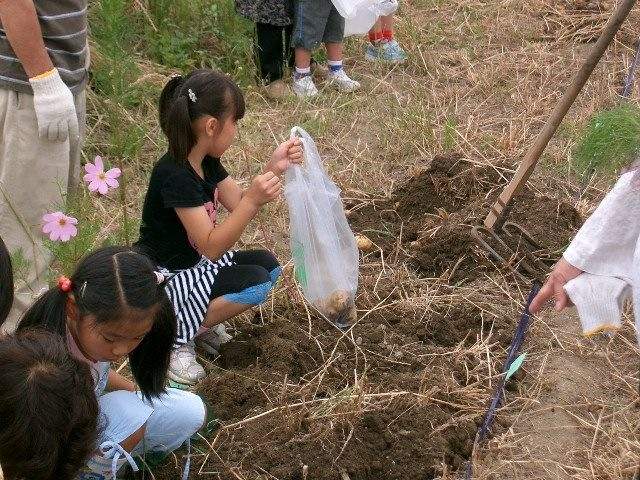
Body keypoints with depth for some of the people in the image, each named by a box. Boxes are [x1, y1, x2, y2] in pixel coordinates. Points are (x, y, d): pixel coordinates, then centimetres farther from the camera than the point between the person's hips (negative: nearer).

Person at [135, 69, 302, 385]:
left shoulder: (206, 162, 0)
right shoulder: (175, 176, -28)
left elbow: (240, 207, 2)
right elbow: (211, 247, -30)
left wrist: (273, 169, -12)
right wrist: (254, 200, -40)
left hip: (193, 264, 9)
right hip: (161, 277, -9)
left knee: (267, 265, 3)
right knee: (255, 284, -20)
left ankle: (198, 319, 9)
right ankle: (173, 337, -7)